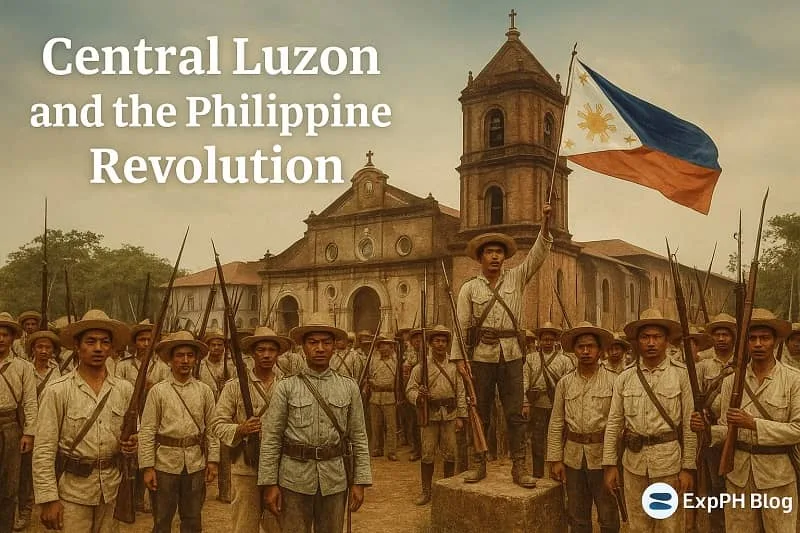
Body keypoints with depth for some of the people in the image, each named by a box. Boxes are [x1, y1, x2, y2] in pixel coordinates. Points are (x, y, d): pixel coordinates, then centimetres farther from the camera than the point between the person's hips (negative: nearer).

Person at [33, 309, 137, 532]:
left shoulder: (124, 389, 2)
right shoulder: (58, 391, -8)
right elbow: (44, 451, -8)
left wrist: (132, 444, -9)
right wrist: (48, 499, -11)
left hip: (113, 488, 3)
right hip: (73, 488, -3)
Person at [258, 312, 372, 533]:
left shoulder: (349, 388, 3)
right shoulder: (286, 387, -1)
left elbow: (359, 438, 4)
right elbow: (270, 439, -2)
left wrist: (360, 482, 0)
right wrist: (270, 484, -5)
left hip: (335, 480, 2)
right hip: (295, 478, -1)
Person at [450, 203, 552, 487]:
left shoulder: (516, 278, 8)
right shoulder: (469, 288, 4)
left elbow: (537, 254, -4)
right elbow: (462, 325, 1)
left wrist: (545, 224, -18)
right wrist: (459, 358, -5)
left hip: (511, 353, 1)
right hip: (482, 354, -1)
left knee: (515, 412, 2)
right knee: (480, 412, 7)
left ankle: (519, 467, 9)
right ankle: (478, 464, 19)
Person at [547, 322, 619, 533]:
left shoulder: (612, 380, -4)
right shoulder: (565, 383, 5)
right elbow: (556, 423, 7)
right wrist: (555, 459, 3)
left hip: (602, 455, -3)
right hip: (573, 457, 3)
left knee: (608, 515, 7)